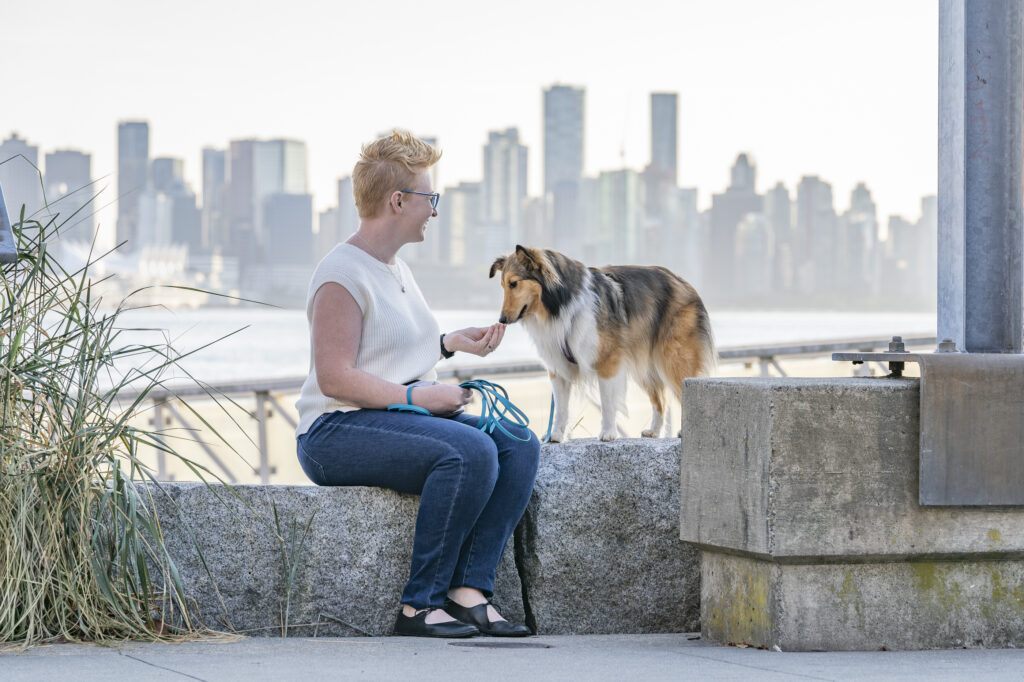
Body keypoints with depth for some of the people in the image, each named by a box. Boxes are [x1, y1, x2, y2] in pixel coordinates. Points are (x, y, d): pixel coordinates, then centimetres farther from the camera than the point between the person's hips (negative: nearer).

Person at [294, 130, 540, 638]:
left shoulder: (396, 269, 20)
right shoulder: (343, 274, -12)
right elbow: (336, 377, -19)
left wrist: (451, 344, 16)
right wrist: (418, 395, -21)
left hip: (403, 416, 10)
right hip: (338, 430, -10)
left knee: (519, 444, -12)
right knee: (470, 453, -32)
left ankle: (468, 590, -22)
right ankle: (419, 605, -26)